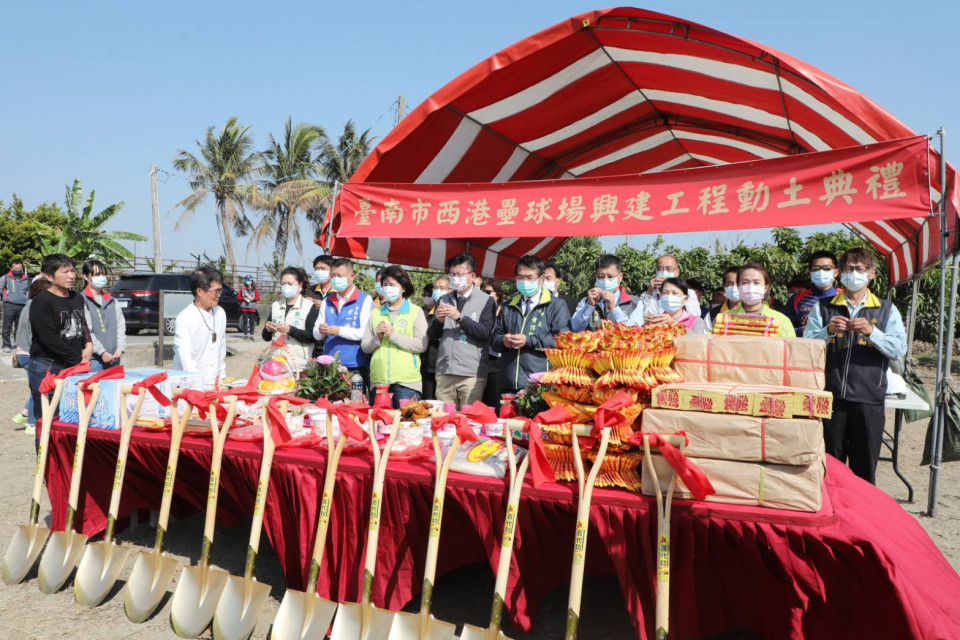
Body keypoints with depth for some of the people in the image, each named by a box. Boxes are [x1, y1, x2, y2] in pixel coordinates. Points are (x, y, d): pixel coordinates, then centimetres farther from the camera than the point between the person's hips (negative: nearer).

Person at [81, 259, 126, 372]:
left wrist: (120, 348, -3)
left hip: (113, 357, 5)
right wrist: (102, 352, -14)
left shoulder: (112, 301, 17)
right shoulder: (82, 301, -2)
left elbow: (121, 326, 11)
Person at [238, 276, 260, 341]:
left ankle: (251, 335, 1)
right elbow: (238, 297, 8)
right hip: (244, 307, 0)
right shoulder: (242, 288, 9)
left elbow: (258, 298, 4)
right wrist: (244, 298, -8)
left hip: (252, 307, 0)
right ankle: (245, 334, 4)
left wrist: (252, 298, -12)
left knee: (252, 321, -2)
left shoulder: (255, 289, 7)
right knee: (245, 321, 0)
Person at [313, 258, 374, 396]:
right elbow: (316, 335, 13)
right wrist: (320, 330, -10)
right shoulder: (327, 301, 16)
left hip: (355, 368, -4)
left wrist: (340, 331, -19)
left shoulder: (365, 300, 0)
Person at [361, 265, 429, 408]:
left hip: (406, 381, -3)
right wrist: (377, 337, -7)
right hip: (378, 380, 3)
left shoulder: (416, 311, 3)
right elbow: (365, 347, 12)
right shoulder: (376, 312, 14)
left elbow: (421, 345, -8)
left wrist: (393, 334, -12)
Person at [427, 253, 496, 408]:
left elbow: (485, 332, -9)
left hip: (472, 373, -4)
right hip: (444, 372, 4)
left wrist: (459, 317, -18)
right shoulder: (444, 300, 15)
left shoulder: (486, 301, 2)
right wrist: (439, 320, -8)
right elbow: (432, 335, 13)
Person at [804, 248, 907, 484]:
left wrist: (871, 331, -18)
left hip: (869, 399, 0)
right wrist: (829, 331, -17)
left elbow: (899, 350, -3)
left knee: (865, 467, 7)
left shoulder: (887, 310, 8)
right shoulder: (823, 307, 9)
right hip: (830, 396, 0)